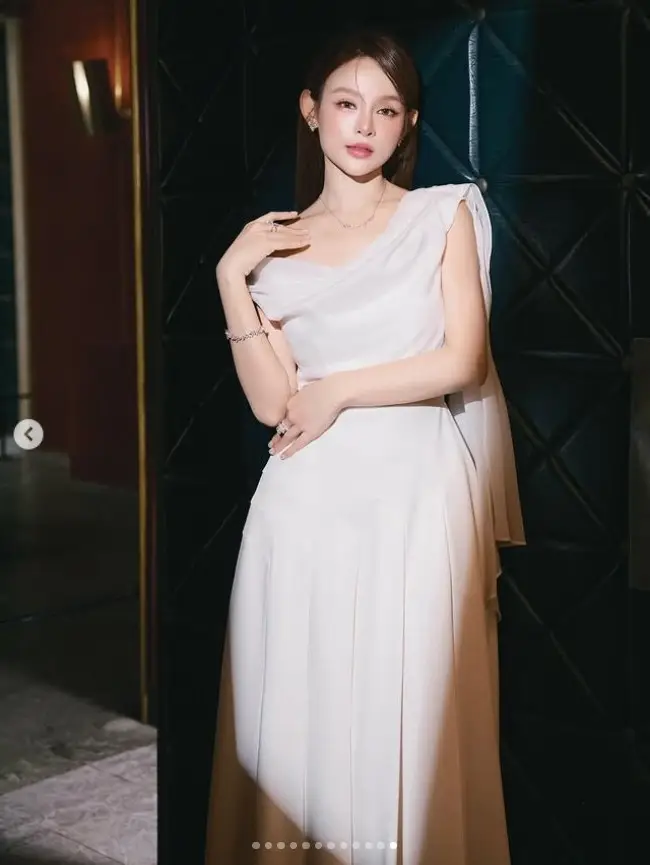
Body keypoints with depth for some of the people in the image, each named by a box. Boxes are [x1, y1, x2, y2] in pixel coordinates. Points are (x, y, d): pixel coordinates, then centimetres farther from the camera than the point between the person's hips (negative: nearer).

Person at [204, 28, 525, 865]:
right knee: (301, 710, 4)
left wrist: (337, 392, -3)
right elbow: (272, 403, 0)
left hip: (419, 496, -2)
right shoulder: (273, 245, 11)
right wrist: (231, 279, -5)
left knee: (411, 714, 1)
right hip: (310, 502, 2)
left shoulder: (445, 215, 7)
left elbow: (462, 362, -4)